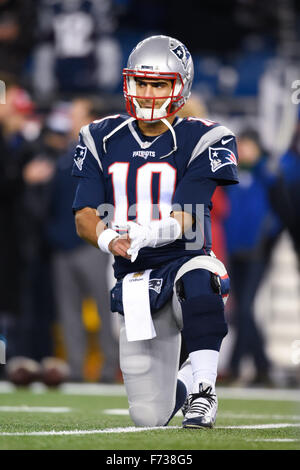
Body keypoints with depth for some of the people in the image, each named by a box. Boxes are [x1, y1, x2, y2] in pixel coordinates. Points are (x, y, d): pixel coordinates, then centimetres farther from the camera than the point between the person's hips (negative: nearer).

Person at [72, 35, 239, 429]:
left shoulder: (201, 141, -6)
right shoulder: (103, 140, 5)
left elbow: (185, 219, -16)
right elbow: (84, 216, -1)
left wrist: (145, 235, -37)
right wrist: (108, 239, -24)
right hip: (134, 281, 3)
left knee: (199, 277, -43)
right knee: (150, 418, -2)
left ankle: (202, 390, -26)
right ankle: (182, 384, 36)